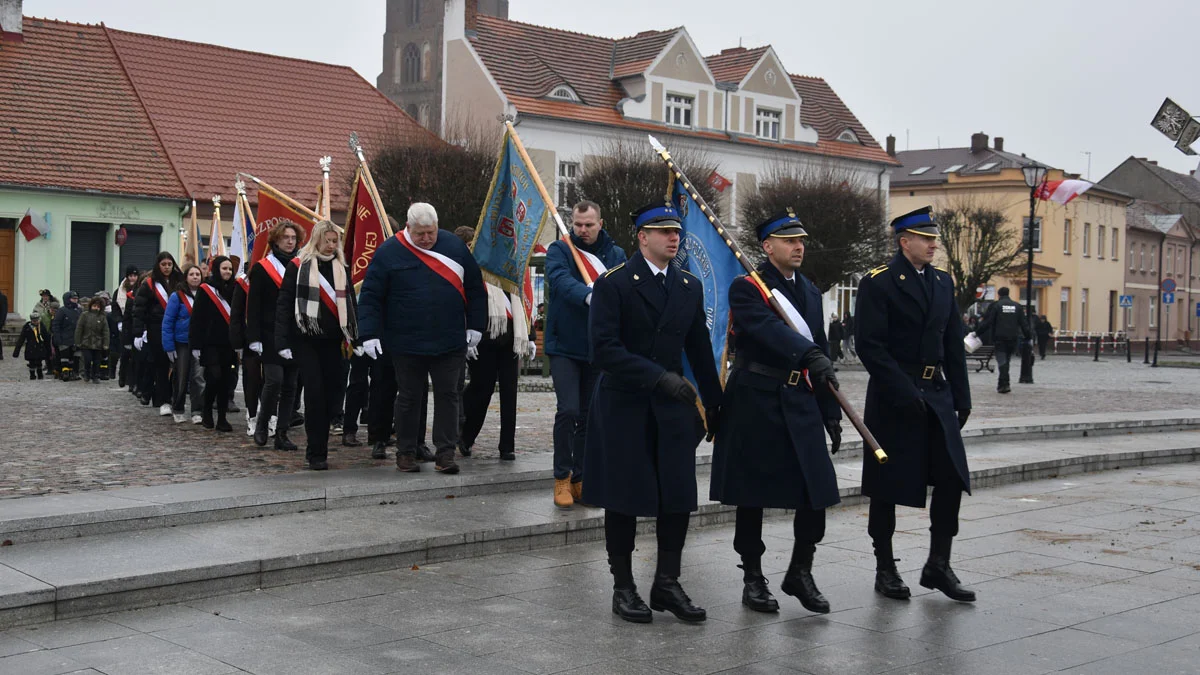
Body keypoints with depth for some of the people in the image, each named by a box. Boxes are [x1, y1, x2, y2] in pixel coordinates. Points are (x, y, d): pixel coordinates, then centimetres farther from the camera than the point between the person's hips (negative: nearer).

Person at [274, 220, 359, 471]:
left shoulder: (342, 268, 13)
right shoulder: (298, 266, 0)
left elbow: (350, 304, 18)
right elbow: (284, 305, -3)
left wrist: (355, 337, 9)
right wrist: (283, 342, -10)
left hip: (332, 341, 4)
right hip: (306, 340, -4)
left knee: (329, 395, 4)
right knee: (315, 393, -11)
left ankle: (318, 448, 15)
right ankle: (316, 453, -5)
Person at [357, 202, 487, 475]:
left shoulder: (454, 246, 2)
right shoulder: (390, 252, -5)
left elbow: (475, 288, 9)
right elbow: (370, 296, -4)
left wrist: (475, 326, 6)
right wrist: (370, 334, -9)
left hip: (450, 342, 2)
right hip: (406, 344, -2)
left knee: (448, 396, 4)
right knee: (408, 397, 9)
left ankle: (445, 453, 11)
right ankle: (406, 452, 21)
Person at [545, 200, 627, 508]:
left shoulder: (616, 255, 8)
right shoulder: (559, 250, -3)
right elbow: (561, 279, -23)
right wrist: (588, 295, -42)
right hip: (564, 345, -3)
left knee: (589, 415, 10)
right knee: (568, 410, -13)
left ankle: (580, 479, 22)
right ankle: (562, 478, 1)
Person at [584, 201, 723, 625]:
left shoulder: (689, 287, 10)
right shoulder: (613, 284, -8)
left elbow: (700, 350, 16)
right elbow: (604, 350, -17)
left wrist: (714, 403, 16)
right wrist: (660, 376, -24)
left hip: (671, 408, 5)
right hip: (623, 409, -5)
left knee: (679, 498, 4)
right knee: (624, 500, 4)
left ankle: (667, 584, 18)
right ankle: (623, 588, 17)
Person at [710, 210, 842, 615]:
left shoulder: (810, 291, 16)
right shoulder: (746, 288, -5)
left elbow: (821, 350, 18)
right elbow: (767, 328, -25)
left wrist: (831, 412, 14)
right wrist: (809, 355, -41)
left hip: (800, 402, 6)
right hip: (755, 403, -5)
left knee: (818, 491, 0)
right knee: (752, 495, 3)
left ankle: (800, 573, 17)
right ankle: (753, 579, 17)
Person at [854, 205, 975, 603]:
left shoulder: (943, 282, 12)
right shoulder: (878, 283, -8)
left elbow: (954, 344, 15)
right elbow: (870, 346, -14)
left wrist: (961, 396, 9)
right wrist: (904, 393, -19)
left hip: (937, 394, 6)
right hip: (893, 399, -6)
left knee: (952, 478, 1)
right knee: (887, 486, 3)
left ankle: (938, 566, 13)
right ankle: (885, 570, 15)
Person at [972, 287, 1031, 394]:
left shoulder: (995, 305, -3)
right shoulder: (1017, 306, 10)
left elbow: (987, 322, -7)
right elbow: (1024, 324, 9)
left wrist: (977, 332, -1)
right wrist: (1027, 336, 14)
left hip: (999, 338, -4)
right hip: (1013, 338, 4)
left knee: (1002, 361, -4)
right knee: (1007, 360, 12)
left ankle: (1004, 384, -15)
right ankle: (1002, 384, 17)